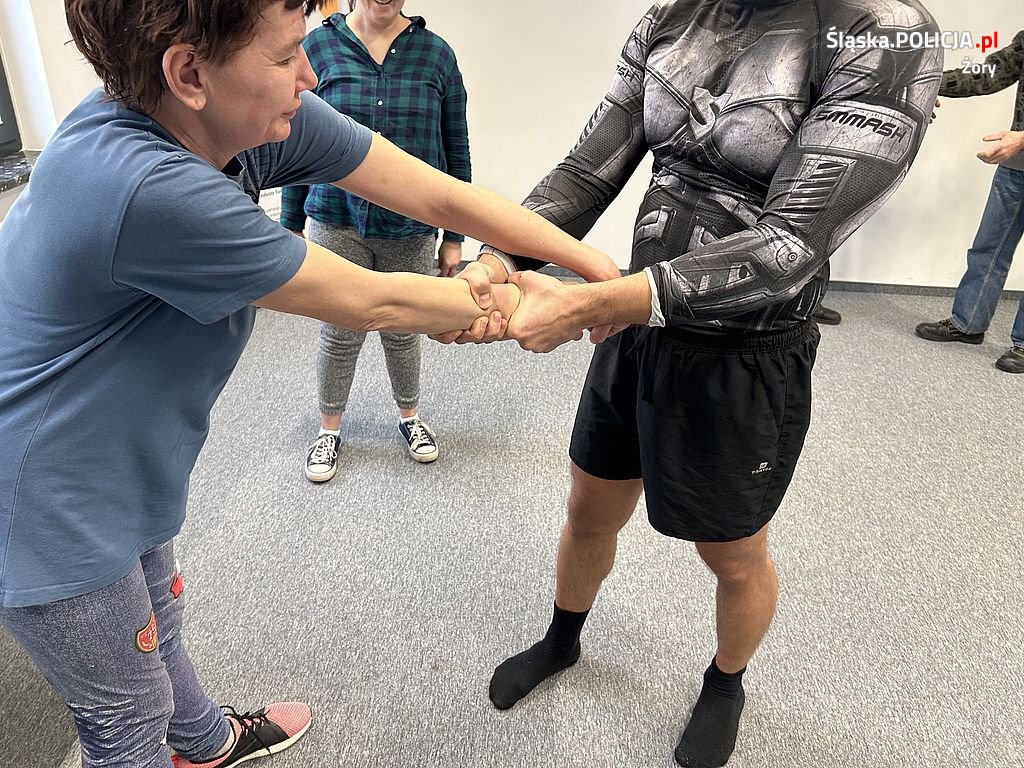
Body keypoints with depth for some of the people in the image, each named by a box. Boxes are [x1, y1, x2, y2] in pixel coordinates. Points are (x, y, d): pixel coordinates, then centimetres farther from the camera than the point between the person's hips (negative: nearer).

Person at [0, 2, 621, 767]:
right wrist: (504, 314, -11)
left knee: (156, 625, 32)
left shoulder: (260, 117, -15)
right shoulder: (146, 187, -38)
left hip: (121, 464, 8)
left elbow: (442, 196, -13)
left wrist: (601, 269, -10)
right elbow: (369, 303, -27)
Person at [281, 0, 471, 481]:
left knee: (403, 331, 13)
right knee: (340, 333, 7)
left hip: (410, 227, 1)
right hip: (338, 222, 0)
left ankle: (409, 417, 38)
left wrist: (454, 237, 3)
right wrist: (291, 226, 5)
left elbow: (456, 151, 3)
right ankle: (329, 429, 31)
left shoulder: (435, 53, -1)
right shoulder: (318, 46, -1)